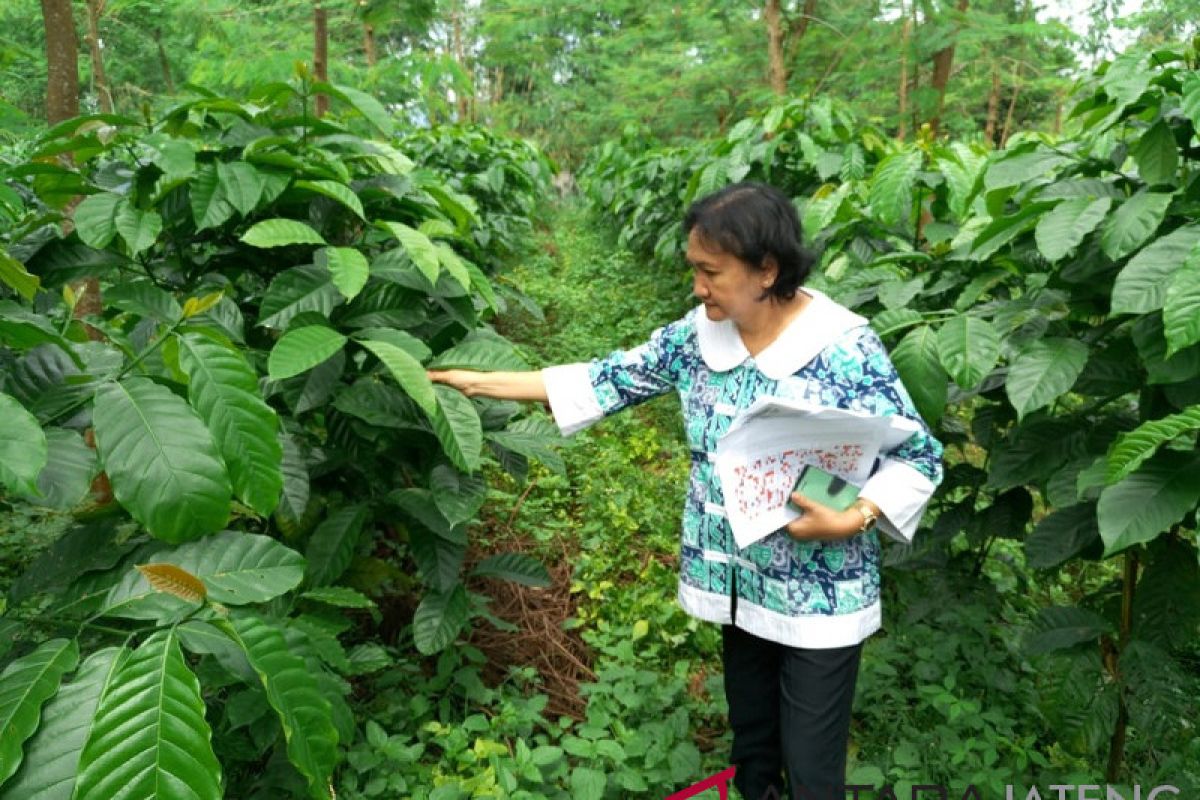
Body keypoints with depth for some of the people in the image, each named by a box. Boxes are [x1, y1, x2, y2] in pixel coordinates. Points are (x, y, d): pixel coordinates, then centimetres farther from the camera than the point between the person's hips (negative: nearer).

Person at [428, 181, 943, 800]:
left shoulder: (846, 349, -18)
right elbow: (612, 379, 0)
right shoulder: (699, 334, -4)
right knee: (752, 748, 24)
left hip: (819, 598, -4)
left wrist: (853, 518, -27)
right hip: (738, 583, 5)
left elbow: (919, 457, -11)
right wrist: (478, 381, -1)